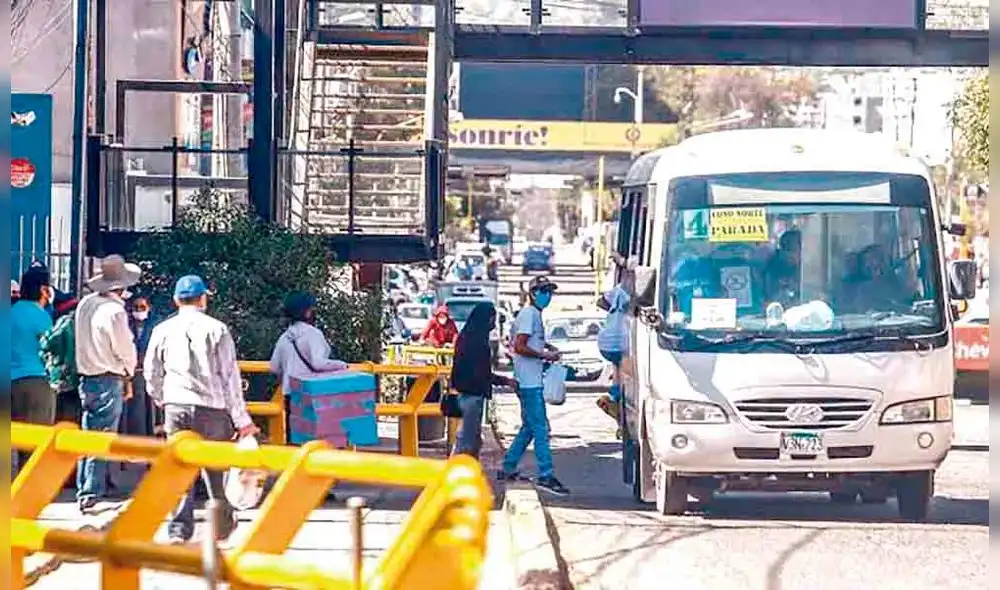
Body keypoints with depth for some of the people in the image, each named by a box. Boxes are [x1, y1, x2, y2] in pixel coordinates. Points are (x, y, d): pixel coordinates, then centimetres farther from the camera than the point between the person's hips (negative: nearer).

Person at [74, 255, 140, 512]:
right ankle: (91, 495, -3)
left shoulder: (85, 304, 3)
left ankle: (83, 489, 20)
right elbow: (125, 349, -11)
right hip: (109, 379, -7)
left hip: (86, 376, 7)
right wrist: (128, 376, 7)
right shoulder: (115, 310, -17)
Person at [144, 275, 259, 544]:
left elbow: (151, 374, 13)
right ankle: (223, 524, 24)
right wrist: (241, 419, 1)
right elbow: (230, 377, -3)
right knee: (215, 468, 12)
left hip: (176, 408, 2)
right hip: (212, 408, -1)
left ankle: (179, 530, -5)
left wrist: (162, 401, 31)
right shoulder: (216, 329, -3)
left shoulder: (162, 330, 5)